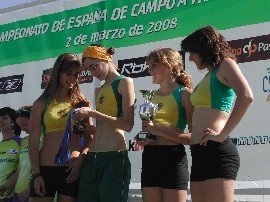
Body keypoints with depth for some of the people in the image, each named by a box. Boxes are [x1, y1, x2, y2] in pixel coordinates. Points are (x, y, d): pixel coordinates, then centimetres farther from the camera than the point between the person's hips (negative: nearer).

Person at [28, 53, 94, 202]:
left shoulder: (81, 103, 10)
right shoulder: (42, 104, 6)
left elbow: (89, 137, 8)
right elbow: (33, 141, 2)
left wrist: (80, 159, -10)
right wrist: (37, 174, -5)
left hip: (72, 171, 1)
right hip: (45, 170, -1)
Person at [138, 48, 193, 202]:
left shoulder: (184, 93, -2)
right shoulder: (153, 96, 16)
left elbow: (194, 137, -11)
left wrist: (158, 130, -16)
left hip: (173, 158, -6)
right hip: (149, 158, 6)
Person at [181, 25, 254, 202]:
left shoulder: (225, 64, 0)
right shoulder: (208, 76, 26)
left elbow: (246, 96, -18)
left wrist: (223, 134, -19)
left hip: (216, 152, -9)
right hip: (199, 154, 9)